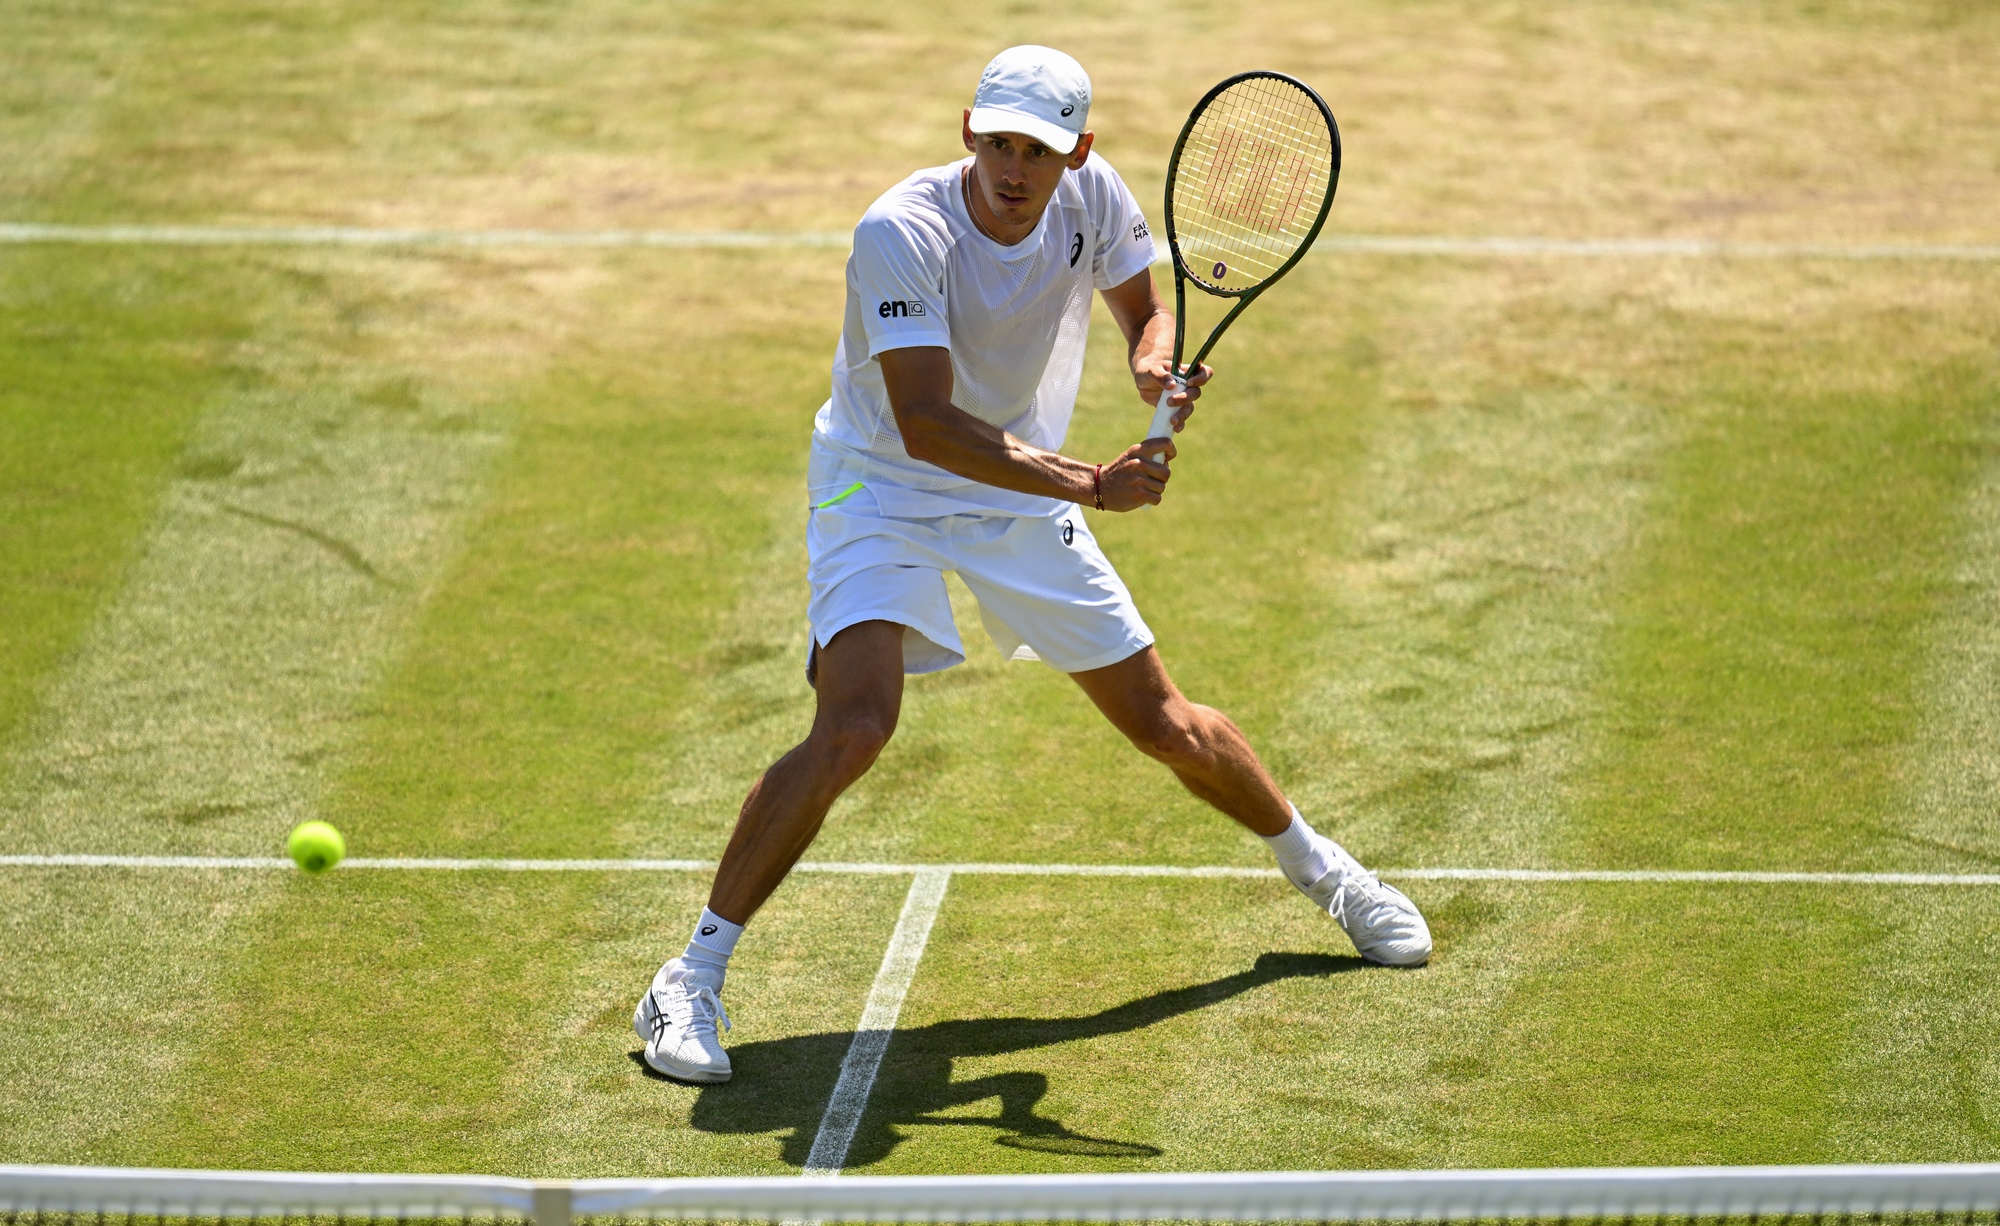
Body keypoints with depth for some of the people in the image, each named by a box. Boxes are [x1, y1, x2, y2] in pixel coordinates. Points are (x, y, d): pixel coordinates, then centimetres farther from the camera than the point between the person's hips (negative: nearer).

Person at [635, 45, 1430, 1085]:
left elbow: (1144, 308, 6)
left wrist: (1155, 363, -18)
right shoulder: (902, 233, -29)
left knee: (1166, 726, 11)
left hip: (1027, 493, 5)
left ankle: (1317, 866, 40)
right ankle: (691, 982, -17)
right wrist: (1089, 484, -42)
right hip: (883, 489, -5)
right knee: (853, 727, -26)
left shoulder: (1093, 196, -13)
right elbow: (927, 424, -35)